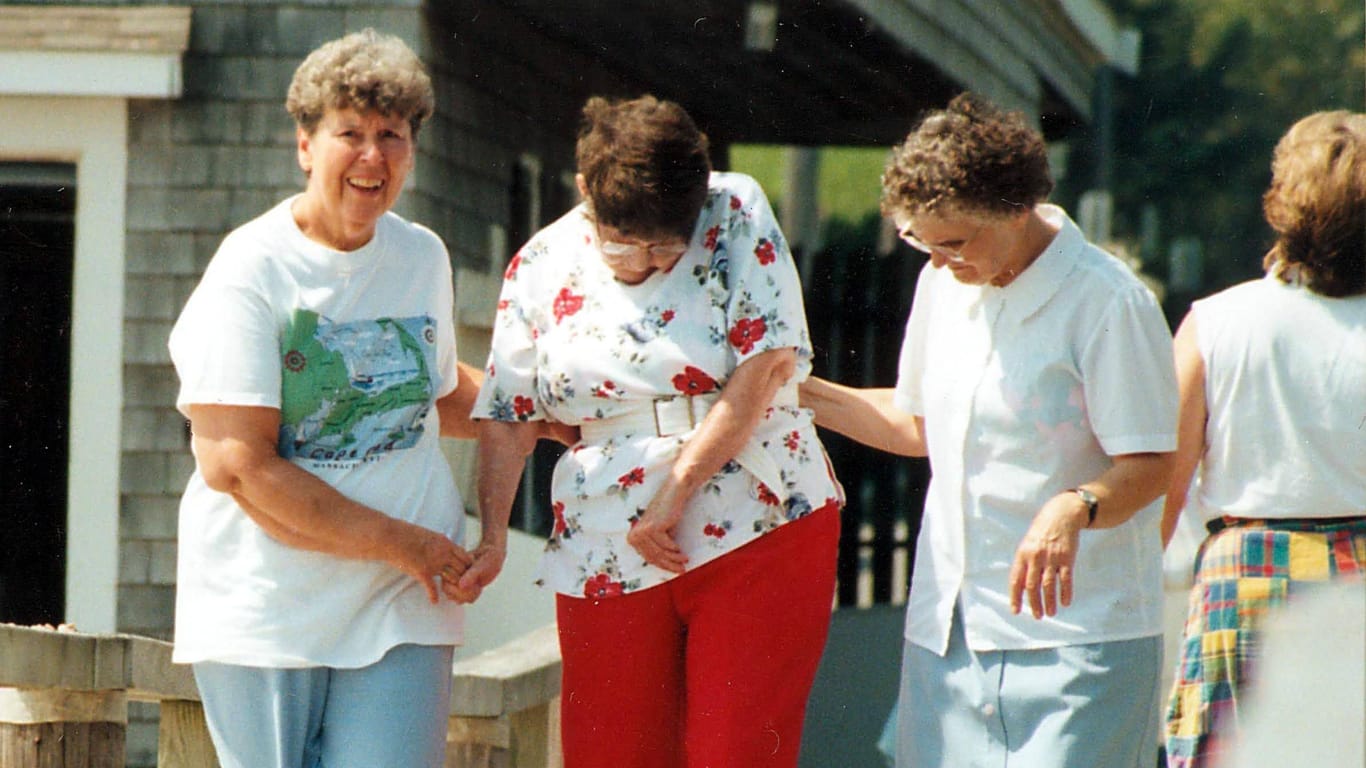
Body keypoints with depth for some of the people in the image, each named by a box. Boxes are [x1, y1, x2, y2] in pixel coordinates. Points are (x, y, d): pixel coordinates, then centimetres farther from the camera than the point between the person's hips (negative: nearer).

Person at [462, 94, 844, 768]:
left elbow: (766, 365, -10)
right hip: (607, 555, 3)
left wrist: (674, 495, -12)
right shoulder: (541, 267, 5)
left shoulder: (737, 218, -3)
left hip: (755, 533, -3)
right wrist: (492, 536, -8)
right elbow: (506, 415, 7)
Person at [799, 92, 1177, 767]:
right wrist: (792, 392, 18)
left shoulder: (1106, 302, -12)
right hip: (946, 629, 6)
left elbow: (1149, 465, -14)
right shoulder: (943, 284, 11)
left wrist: (1074, 510, -34)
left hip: (1075, 631, -6)